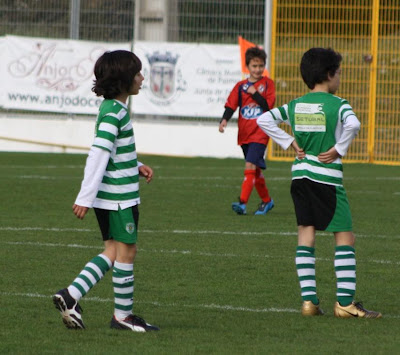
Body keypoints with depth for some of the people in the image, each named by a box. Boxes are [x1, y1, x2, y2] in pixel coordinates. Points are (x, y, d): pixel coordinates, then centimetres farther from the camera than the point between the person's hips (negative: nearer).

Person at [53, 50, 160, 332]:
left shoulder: (113, 108, 12)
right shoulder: (113, 113, -18)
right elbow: (98, 155, -23)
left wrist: (137, 167, 10)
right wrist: (85, 198, -24)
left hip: (110, 196, 9)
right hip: (119, 197, -9)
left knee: (114, 251, 12)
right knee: (126, 251, 1)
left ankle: (71, 295, 5)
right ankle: (123, 314, 10)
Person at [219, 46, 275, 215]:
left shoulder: (267, 84, 0)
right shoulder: (241, 86, 7)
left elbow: (268, 105, -10)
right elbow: (231, 105, -3)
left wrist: (254, 93, -16)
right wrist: (224, 119, -20)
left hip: (260, 133, -5)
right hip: (244, 134, 5)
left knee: (250, 166, -19)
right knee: (255, 170, 15)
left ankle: (243, 203, -25)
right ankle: (266, 200, 32)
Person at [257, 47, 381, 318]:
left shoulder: (295, 105, 8)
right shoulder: (338, 104, -9)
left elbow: (264, 120, 4)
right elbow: (353, 124, -28)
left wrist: (290, 143, 4)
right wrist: (339, 149, -14)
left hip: (300, 174, 6)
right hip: (327, 177, -6)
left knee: (306, 235, 9)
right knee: (345, 237, -1)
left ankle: (309, 299, 4)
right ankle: (345, 302, -7)